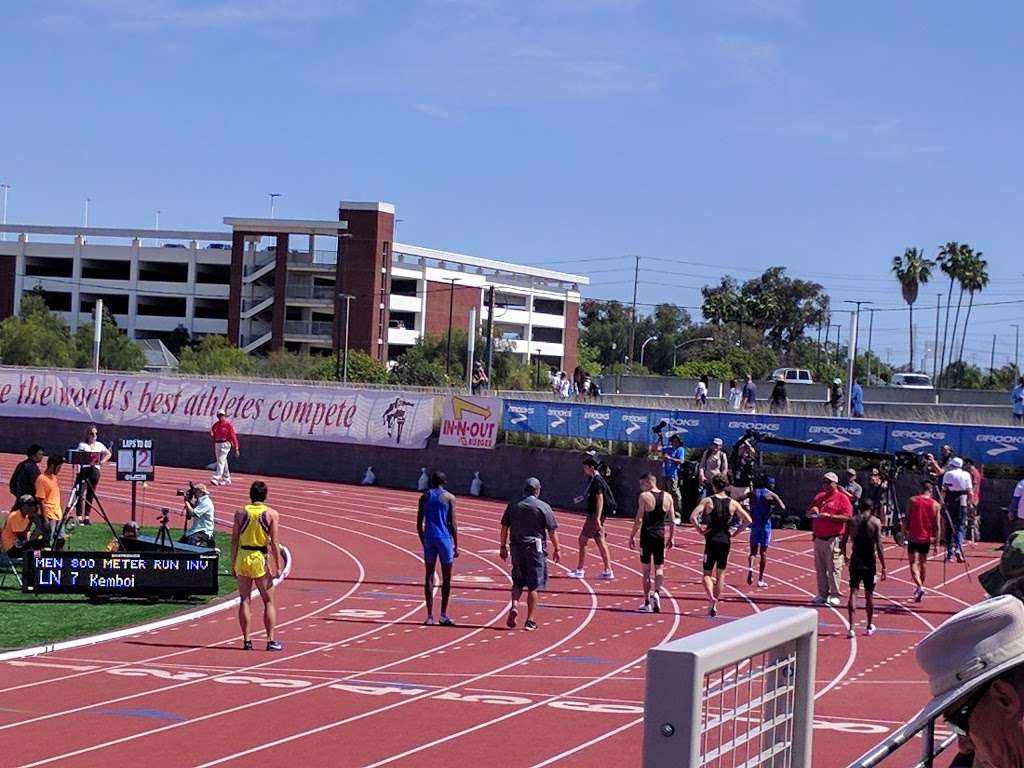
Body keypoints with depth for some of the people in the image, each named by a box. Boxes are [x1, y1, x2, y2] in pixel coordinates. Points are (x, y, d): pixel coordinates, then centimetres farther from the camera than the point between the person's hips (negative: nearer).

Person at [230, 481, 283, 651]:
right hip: (261, 559, -2)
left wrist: (233, 565, 6)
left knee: (245, 600, 7)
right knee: (269, 601, 8)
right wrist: (278, 566, -3)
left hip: (242, 558, 2)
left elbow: (234, 541, 0)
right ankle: (271, 640, 3)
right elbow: (274, 543, -8)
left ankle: (246, 640, 6)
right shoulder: (271, 514, -5)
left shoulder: (240, 513, 0)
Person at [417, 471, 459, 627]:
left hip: (429, 538, 2)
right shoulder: (449, 498, -1)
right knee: (446, 577, 5)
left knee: (429, 577, 5)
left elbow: (419, 524, 6)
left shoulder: (424, 497, 8)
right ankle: (443, 615, 2)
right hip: (444, 538, -2)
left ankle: (429, 616, 1)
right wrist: (456, 545, 1)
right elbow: (452, 524, -4)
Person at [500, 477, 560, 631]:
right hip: (536, 548, -3)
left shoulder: (513, 506, 5)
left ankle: (514, 606, -7)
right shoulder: (543, 507, -5)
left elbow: (504, 527, 8)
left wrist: (503, 546, 16)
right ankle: (530, 621, 5)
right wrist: (556, 549, 5)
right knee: (533, 586, 3)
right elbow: (552, 530, -4)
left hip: (517, 548, 3)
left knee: (518, 582, 18)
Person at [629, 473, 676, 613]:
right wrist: (671, 537, 15)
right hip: (660, 536, 3)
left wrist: (632, 537, -4)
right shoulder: (667, 497, 5)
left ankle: (647, 602, 8)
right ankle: (657, 592, -14)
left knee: (646, 570, 6)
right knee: (659, 568, 12)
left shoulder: (644, 496, -8)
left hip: (646, 536, -3)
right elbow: (672, 520, 6)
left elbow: (639, 520, -11)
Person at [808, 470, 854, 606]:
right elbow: (808, 514, 22)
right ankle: (822, 593, 15)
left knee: (833, 568, -6)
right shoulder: (819, 496, 18)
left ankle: (834, 595, -1)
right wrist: (812, 511, -1)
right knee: (820, 568, 8)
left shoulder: (842, 498, -3)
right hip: (818, 538, 7)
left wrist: (829, 516, -18)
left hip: (833, 539, -7)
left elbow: (847, 517, -13)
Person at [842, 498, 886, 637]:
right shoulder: (875, 522, -5)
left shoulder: (851, 521, 1)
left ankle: (851, 627, -10)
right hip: (869, 562, -1)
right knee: (869, 594, 13)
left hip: (855, 560, 1)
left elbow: (843, 542, 3)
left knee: (853, 592, 1)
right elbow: (879, 547, -9)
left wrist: (845, 556, 23)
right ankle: (870, 627, 25)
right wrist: (883, 567, -5)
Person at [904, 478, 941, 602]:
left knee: (913, 563, -4)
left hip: (913, 537, -3)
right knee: (922, 564, 19)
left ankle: (920, 587, -25)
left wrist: (904, 532, 9)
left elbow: (906, 518, -5)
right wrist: (936, 543, 1)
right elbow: (937, 525, -1)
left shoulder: (912, 501, -4)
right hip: (927, 539, 3)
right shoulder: (936, 505, 1)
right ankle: (920, 587, 31)